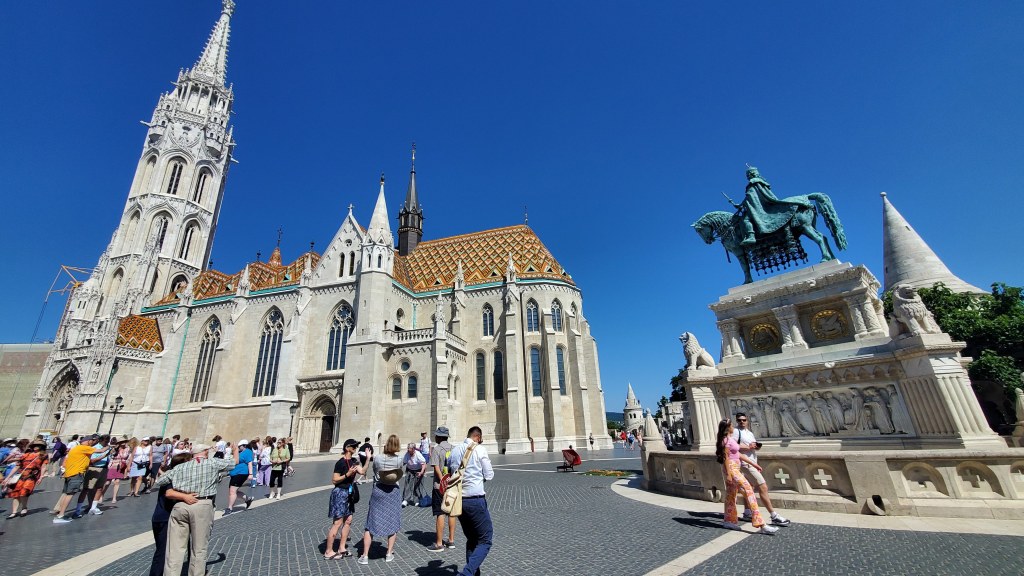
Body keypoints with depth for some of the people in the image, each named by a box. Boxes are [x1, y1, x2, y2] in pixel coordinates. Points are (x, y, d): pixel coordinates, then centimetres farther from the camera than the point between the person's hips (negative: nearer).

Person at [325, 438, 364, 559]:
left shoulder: (353, 461, 7)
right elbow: (334, 480, -17)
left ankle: (342, 548, 23)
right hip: (340, 493, -8)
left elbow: (362, 471, -5)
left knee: (348, 520, 12)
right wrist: (348, 474, -27)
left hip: (349, 493, 8)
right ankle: (328, 552, 10)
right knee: (337, 523, -2)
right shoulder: (341, 462, -16)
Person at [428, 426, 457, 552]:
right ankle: (451, 540, 24)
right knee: (452, 512, 14)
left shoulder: (436, 449, -10)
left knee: (440, 514, 3)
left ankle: (439, 544, 10)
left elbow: (436, 467, -18)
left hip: (440, 486, -5)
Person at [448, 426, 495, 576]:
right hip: (475, 500, -6)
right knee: (485, 540, 5)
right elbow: (489, 476, -3)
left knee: (471, 539, 21)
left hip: (457, 500, 7)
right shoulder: (480, 450, -10)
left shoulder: (454, 450, 6)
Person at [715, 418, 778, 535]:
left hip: (734, 468, 10)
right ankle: (761, 525, -16)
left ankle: (729, 521, 23)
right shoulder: (726, 440, -14)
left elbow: (738, 455, 18)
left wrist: (753, 464, 18)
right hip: (731, 468, -10)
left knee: (731, 495, 14)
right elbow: (725, 457, -18)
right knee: (749, 491, -14)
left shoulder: (730, 439, 16)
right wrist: (728, 474, -21)